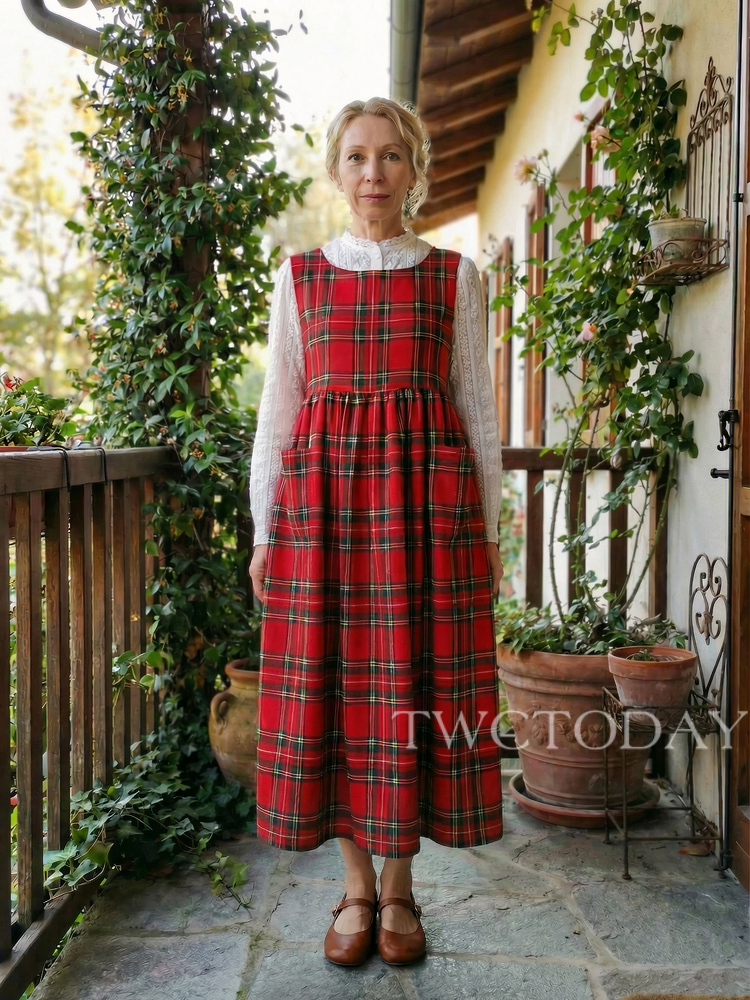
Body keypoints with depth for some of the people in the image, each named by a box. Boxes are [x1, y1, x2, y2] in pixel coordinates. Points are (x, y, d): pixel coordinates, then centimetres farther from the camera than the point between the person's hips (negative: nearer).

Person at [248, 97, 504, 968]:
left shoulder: (453, 276, 9)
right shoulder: (300, 276, 10)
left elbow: (479, 410, 8)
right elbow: (276, 410, 9)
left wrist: (489, 528, 5)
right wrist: (265, 529, 4)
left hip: (428, 491, 0)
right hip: (323, 490, 1)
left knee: (417, 682, 0)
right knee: (333, 684, 2)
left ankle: (398, 886, 18)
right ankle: (356, 886, 19)